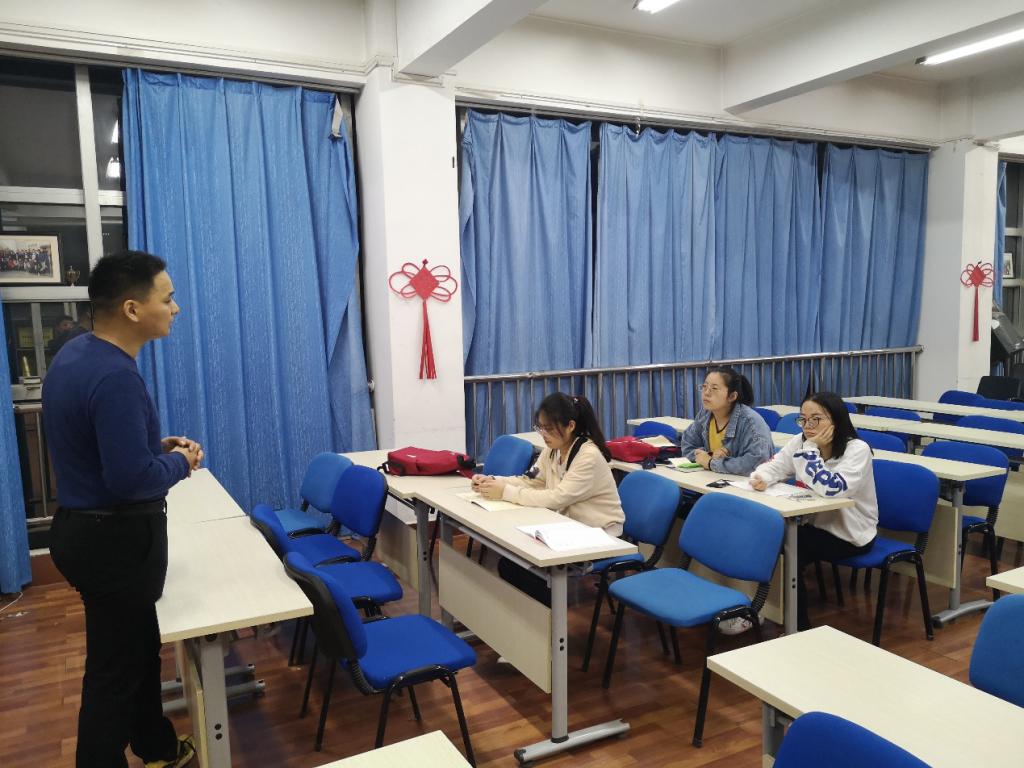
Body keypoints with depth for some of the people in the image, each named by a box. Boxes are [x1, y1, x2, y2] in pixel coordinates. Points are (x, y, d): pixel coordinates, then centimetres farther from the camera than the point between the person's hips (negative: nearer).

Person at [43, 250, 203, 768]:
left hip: (86, 527, 10)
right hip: (116, 540, -10)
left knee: (139, 647, 24)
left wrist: (158, 446, 5)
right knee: (115, 666, 7)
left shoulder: (75, 354, 5)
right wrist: (180, 462, -12)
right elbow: (131, 478, -31)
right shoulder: (114, 376, -27)